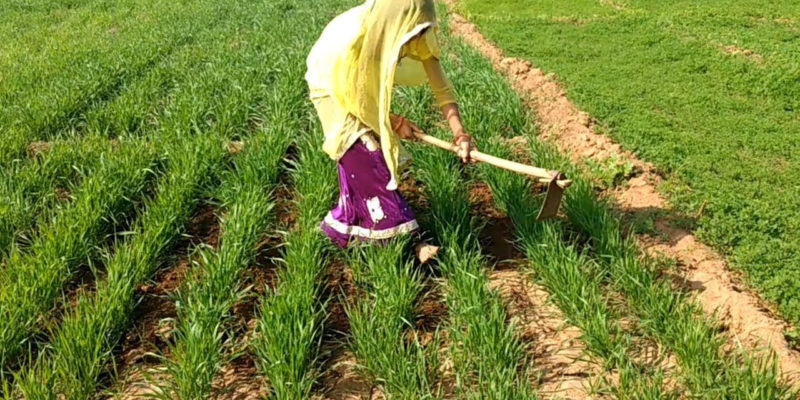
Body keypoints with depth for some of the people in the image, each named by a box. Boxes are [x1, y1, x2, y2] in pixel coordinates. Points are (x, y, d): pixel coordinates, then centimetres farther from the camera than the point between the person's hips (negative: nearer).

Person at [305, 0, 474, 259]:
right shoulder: (350, 37, -41)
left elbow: (441, 85, -25)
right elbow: (349, 94, -25)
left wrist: (459, 133, -36)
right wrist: (393, 122, -19)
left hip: (367, 85, 5)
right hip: (334, 90, -5)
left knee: (361, 162, 4)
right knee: (365, 163, -9)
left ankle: (341, 226, 23)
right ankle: (399, 237, -1)